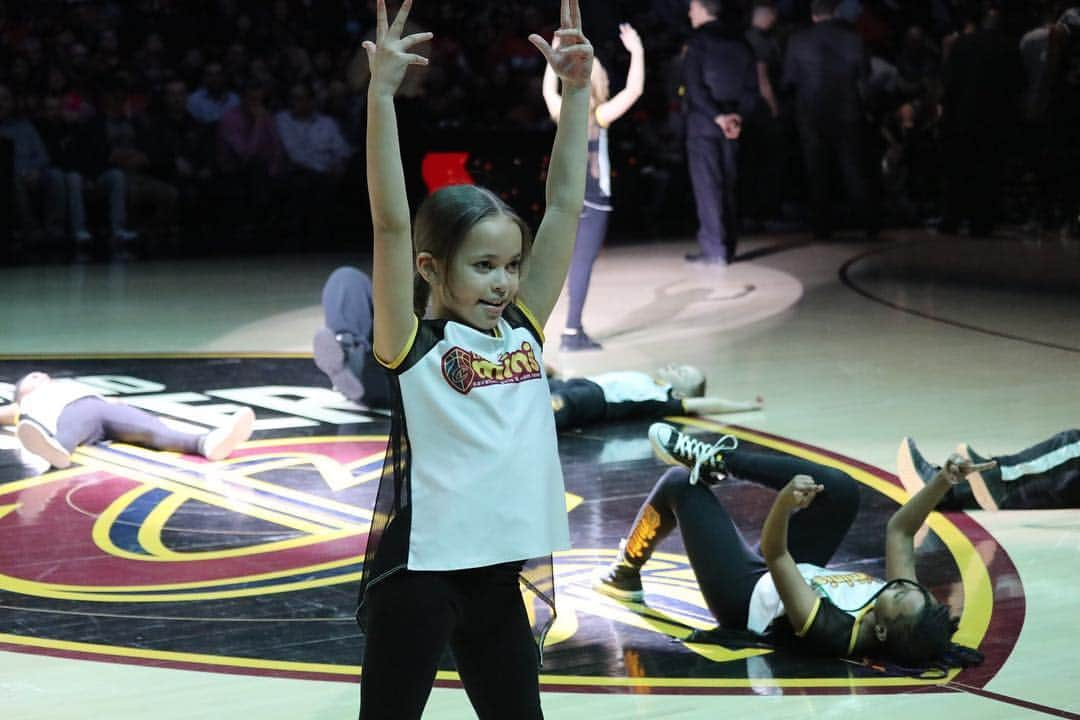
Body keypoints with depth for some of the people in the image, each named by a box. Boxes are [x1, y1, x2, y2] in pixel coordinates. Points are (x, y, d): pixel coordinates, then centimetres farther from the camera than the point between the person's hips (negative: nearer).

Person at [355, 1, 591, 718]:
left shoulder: (523, 331, 7)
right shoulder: (413, 344, -7)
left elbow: (565, 205, 5)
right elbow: (391, 223, -19)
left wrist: (576, 88, 1)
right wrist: (382, 92, -26)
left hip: (504, 569, 6)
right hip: (419, 569, -6)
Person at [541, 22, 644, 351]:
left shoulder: (565, 115, 3)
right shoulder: (597, 117, -13)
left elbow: (549, 90, 24)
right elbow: (634, 90, -19)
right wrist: (637, 52, -12)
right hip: (591, 200, -7)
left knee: (576, 262, 13)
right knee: (582, 263, -7)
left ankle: (574, 329, 16)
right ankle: (572, 333, -9)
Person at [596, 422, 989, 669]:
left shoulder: (834, 632, -44)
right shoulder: (906, 607, -27)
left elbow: (773, 555, -45)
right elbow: (899, 530, -17)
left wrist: (786, 503, -62)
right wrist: (942, 482, -29)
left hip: (744, 592, -6)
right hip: (795, 574, 7)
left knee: (680, 484, 0)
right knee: (840, 490, -5)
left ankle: (625, 574, 32)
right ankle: (714, 461, 13)